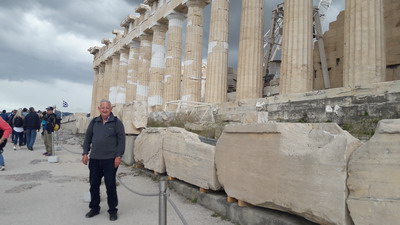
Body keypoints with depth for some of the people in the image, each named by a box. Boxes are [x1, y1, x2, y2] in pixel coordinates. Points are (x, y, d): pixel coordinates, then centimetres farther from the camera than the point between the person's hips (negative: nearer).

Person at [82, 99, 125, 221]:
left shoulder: (116, 122, -3)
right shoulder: (94, 122, 9)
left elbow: (121, 140, -6)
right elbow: (88, 138, 13)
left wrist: (118, 156, -12)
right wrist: (85, 153, 6)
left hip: (110, 159, -4)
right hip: (94, 159, 4)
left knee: (110, 185, 2)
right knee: (94, 184, 12)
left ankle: (113, 210, 17)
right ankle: (94, 208, 30)